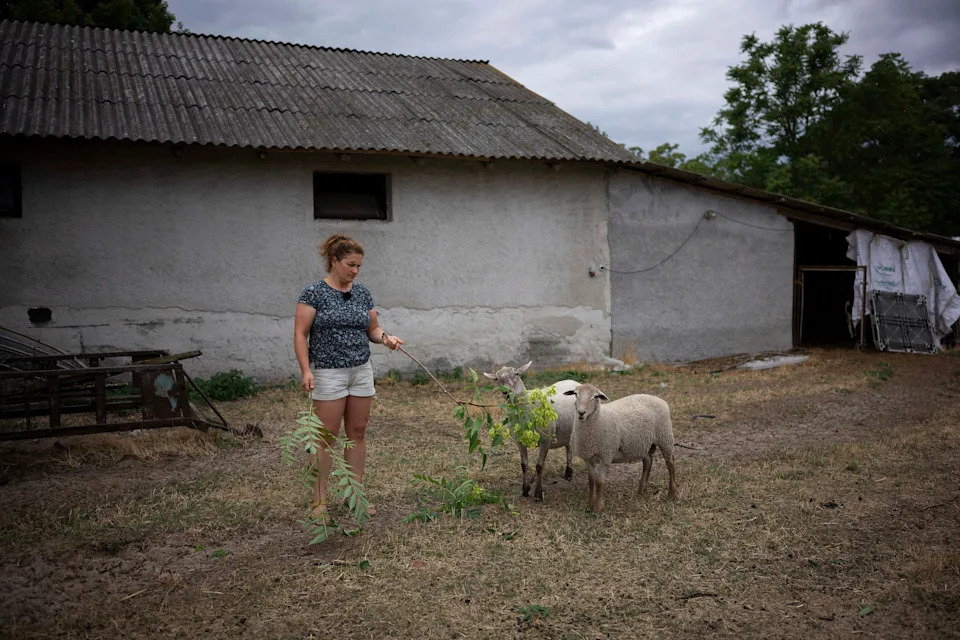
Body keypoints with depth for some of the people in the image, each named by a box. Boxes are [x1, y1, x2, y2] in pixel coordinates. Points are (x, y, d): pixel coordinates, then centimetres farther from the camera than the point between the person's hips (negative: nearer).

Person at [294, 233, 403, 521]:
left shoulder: (363, 293, 8)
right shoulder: (314, 293, -7)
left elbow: (372, 329, 13)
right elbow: (300, 334, -8)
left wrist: (385, 338, -8)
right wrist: (306, 370, -17)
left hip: (361, 371, 5)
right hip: (329, 373, -5)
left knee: (357, 433, 9)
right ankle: (319, 500, 9)